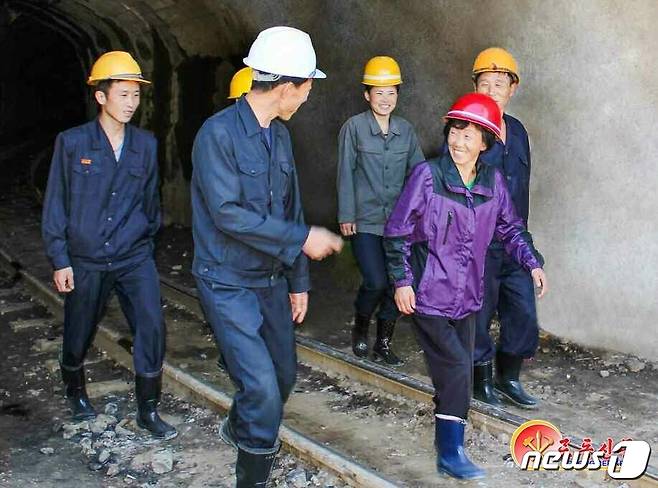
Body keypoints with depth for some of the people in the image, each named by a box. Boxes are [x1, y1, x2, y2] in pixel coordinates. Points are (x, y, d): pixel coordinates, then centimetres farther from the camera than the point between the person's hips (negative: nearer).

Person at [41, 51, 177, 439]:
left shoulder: (146, 145, 1)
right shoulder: (72, 143, -6)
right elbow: (56, 203, -3)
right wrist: (60, 260, -5)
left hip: (135, 258, 2)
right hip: (86, 261, -1)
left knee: (152, 327, -9)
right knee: (79, 335, 13)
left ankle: (148, 410, 7)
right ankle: (76, 392, 42)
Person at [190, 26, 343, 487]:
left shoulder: (280, 135, 5)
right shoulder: (219, 133, -18)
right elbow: (227, 213, -24)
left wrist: (299, 280, 12)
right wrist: (302, 239, -20)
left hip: (272, 279, 8)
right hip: (229, 282, -7)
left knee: (283, 375, 18)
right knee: (262, 388, -13)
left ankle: (240, 427, 46)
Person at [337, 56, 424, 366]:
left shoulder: (405, 130, 6)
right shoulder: (354, 127, -5)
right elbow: (345, 174, -4)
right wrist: (346, 216, -5)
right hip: (365, 221, -4)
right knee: (376, 282, -11)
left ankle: (383, 344, 21)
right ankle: (360, 328, 19)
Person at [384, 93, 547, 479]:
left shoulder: (494, 182, 1)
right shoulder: (428, 176, -12)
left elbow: (510, 227, 16)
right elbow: (398, 232, -8)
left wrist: (532, 262, 5)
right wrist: (402, 280, -11)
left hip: (467, 295, 5)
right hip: (428, 292, -5)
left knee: (459, 370, 10)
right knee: (456, 367, -10)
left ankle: (450, 447, 25)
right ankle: (450, 452, 3)